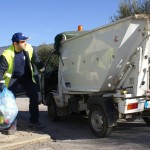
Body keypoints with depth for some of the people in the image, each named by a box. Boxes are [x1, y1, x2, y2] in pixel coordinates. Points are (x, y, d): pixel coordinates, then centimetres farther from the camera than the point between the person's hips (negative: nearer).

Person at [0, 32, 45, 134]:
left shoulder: (29, 49, -11)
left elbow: (36, 61, 5)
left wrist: (43, 71, 13)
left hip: (27, 78, 3)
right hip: (13, 80, -3)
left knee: (34, 97, -1)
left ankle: (34, 122, 12)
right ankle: (13, 124, 4)